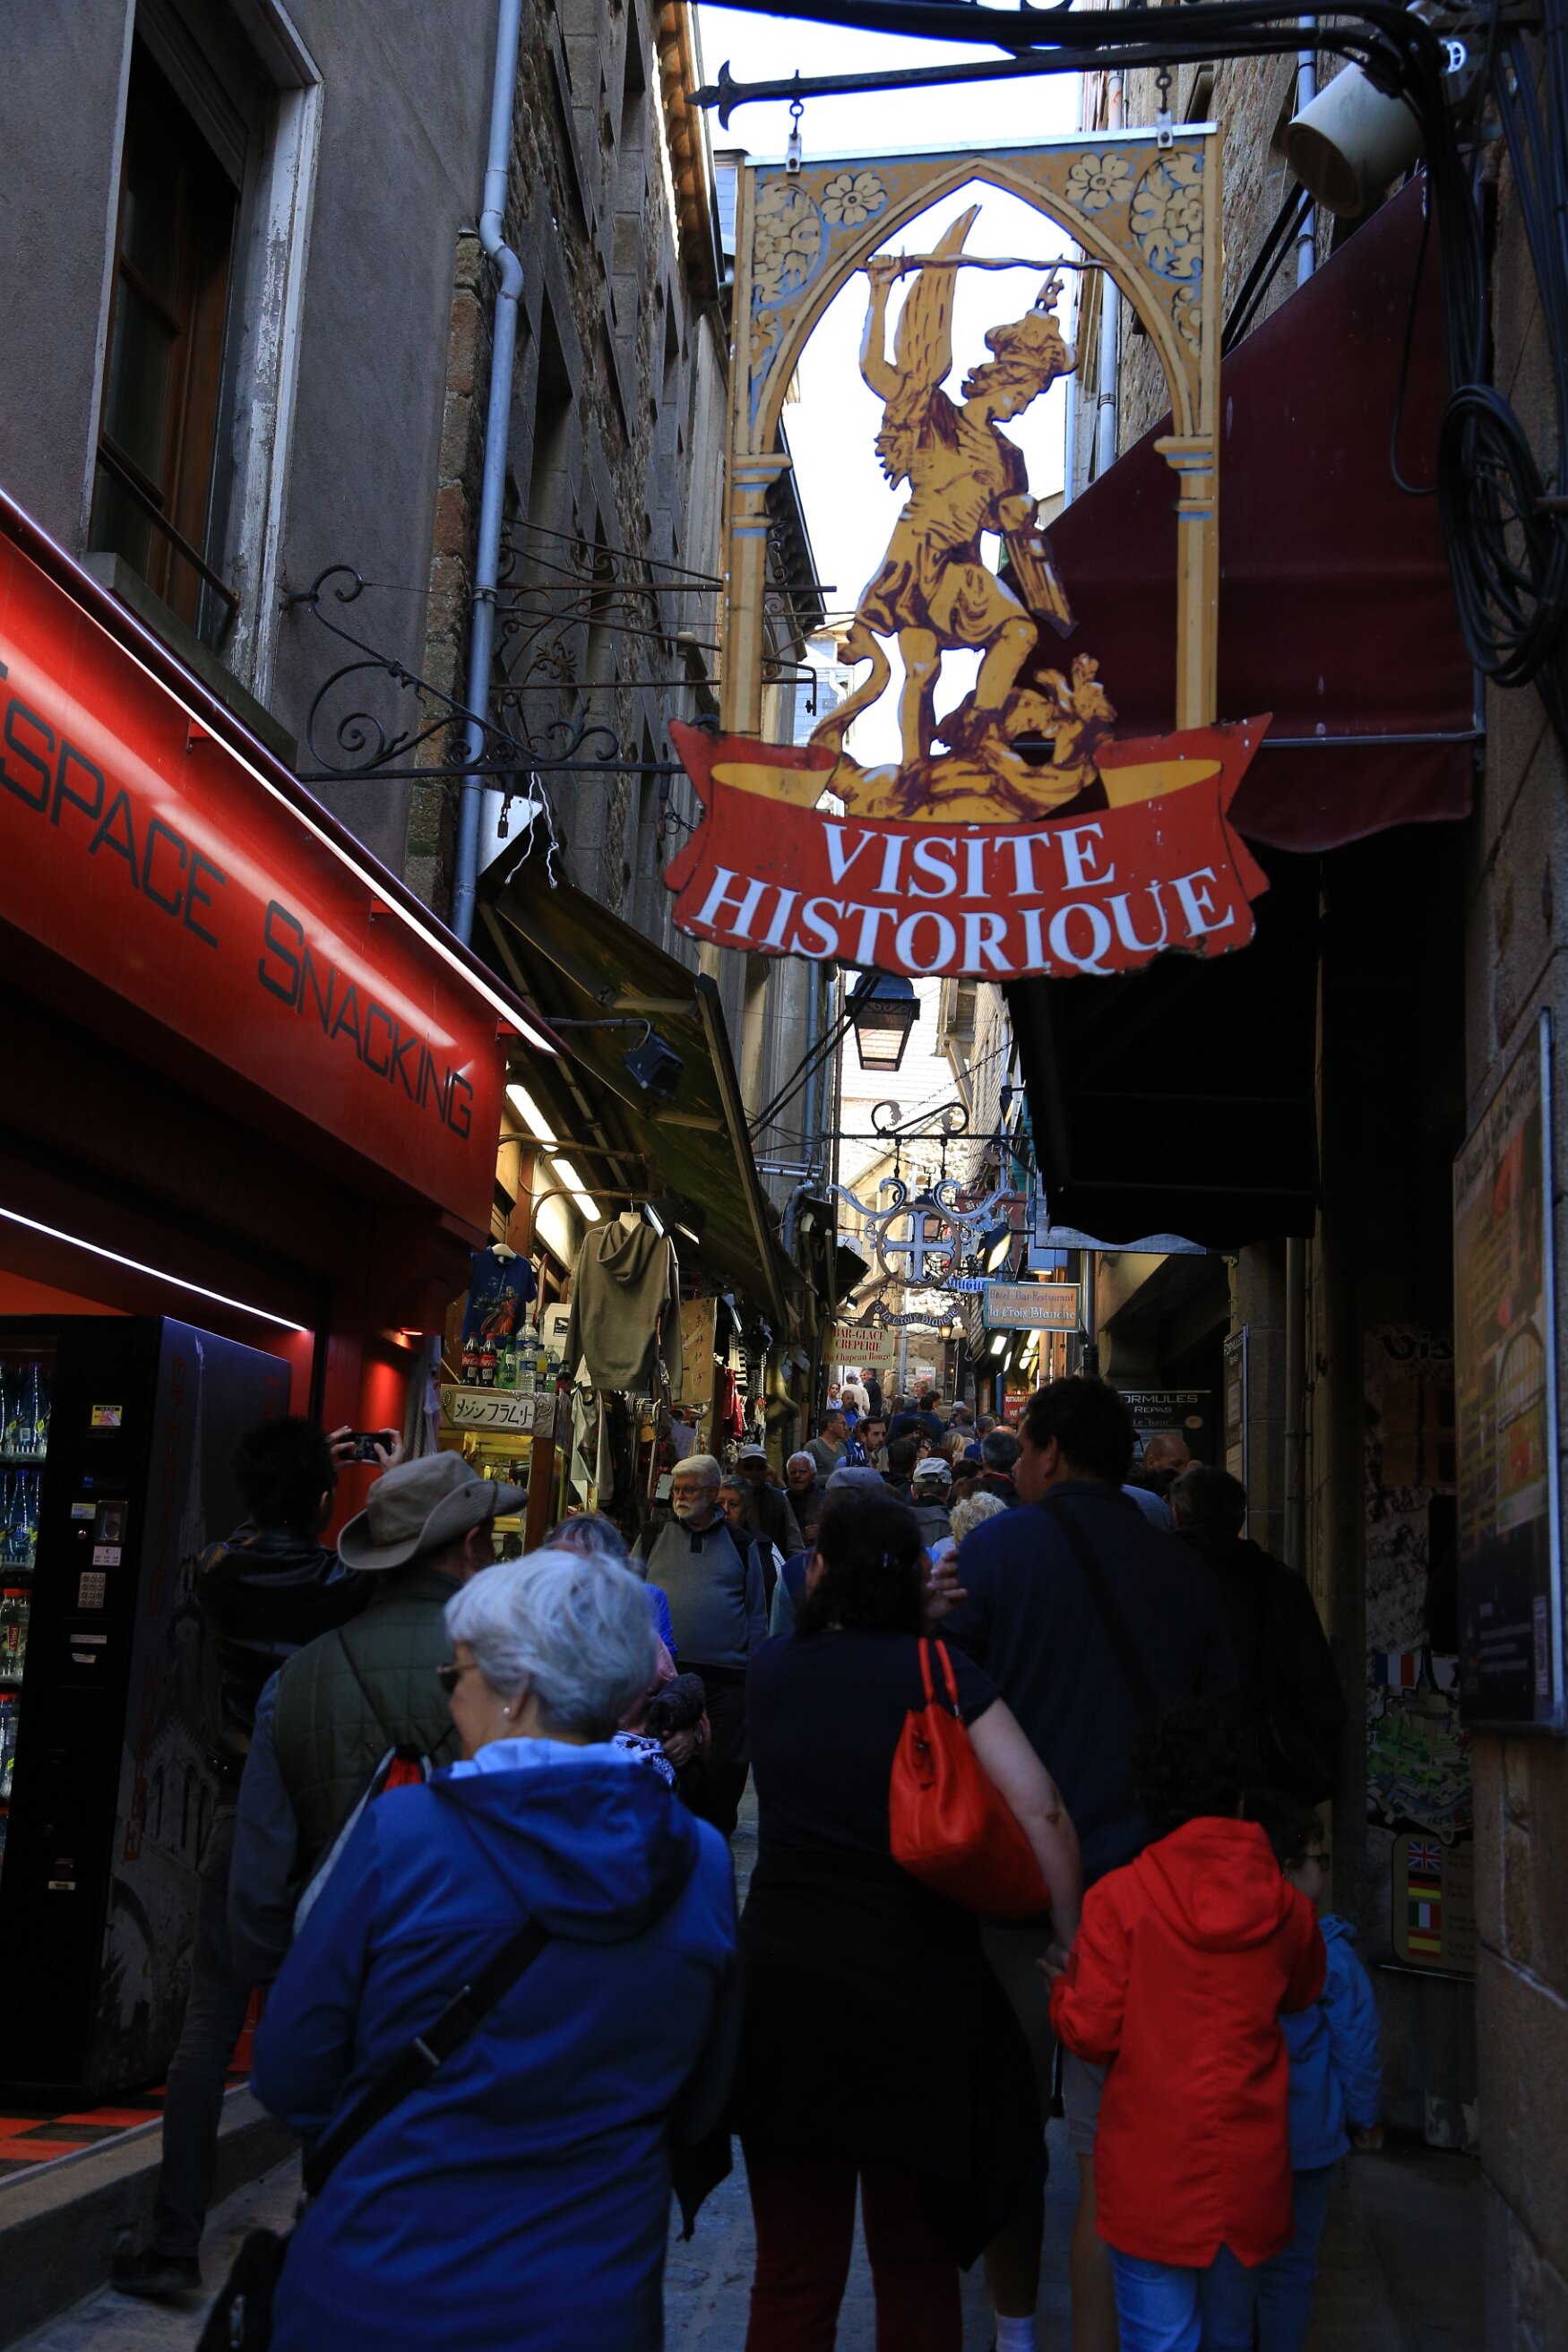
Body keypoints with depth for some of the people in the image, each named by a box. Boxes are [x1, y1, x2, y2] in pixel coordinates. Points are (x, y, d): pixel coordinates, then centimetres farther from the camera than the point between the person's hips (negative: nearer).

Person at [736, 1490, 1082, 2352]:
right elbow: (1039, 1810, -15)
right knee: (916, 2269, 17)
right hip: (919, 2000, -1)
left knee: (792, 2275, 13)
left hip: (784, 1990, 2)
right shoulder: (943, 1673, -6)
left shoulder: (769, 1672, 2)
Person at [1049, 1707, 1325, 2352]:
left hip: (1150, 2175, -3)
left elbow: (1091, 2032, -10)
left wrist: (1065, 1985, 9)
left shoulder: (1118, 1896, -12)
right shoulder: (1286, 1907, -1)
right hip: (1250, 2174, 3)